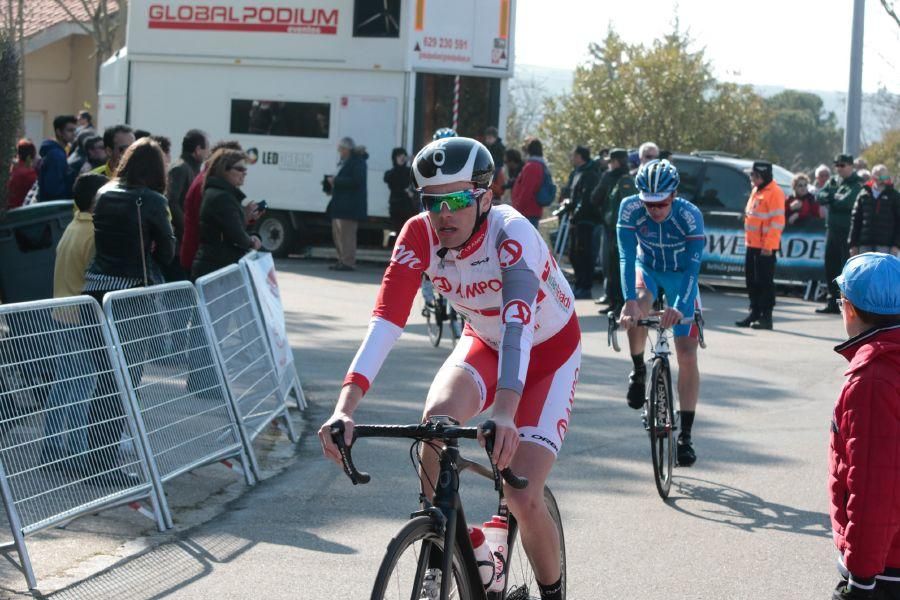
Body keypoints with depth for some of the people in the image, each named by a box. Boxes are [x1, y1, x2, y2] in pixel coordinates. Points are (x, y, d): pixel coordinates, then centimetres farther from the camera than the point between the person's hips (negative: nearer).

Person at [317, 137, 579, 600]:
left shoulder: (511, 233, -34)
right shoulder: (419, 235, -22)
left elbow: (519, 325, -47)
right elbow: (386, 319, -31)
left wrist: (504, 414, -63)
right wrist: (345, 407, -44)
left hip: (548, 352, -3)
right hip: (483, 343, 4)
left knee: (523, 498, -17)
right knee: (439, 415, -30)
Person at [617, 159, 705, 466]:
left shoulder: (690, 215, -31)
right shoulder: (630, 208, -27)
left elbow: (692, 266, -36)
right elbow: (626, 257, -32)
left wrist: (679, 307, -51)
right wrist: (629, 300, -46)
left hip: (680, 275, -1)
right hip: (647, 268, 1)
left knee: (687, 357, -7)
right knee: (638, 308, -36)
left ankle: (686, 436, 2)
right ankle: (638, 371, -7)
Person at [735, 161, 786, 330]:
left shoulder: (774, 192, -12)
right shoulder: (755, 191, 16)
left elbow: (777, 221, -16)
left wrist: (768, 246, -19)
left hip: (765, 248, -9)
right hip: (752, 245, 9)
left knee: (765, 281, -5)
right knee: (752, 280, 12)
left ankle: (766, 317, -1)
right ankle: (754, 313, 21)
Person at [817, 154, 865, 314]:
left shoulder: (857, 184, -8)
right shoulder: (833, 181, 14)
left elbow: (846, 202, -22)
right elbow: (819, 196, 2)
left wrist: (833, 196, -5)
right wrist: (836, 198, -13)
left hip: (847, 231, -7)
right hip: (832, 228, 7)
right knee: (830, 266, 11)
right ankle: (833, 302, 21)